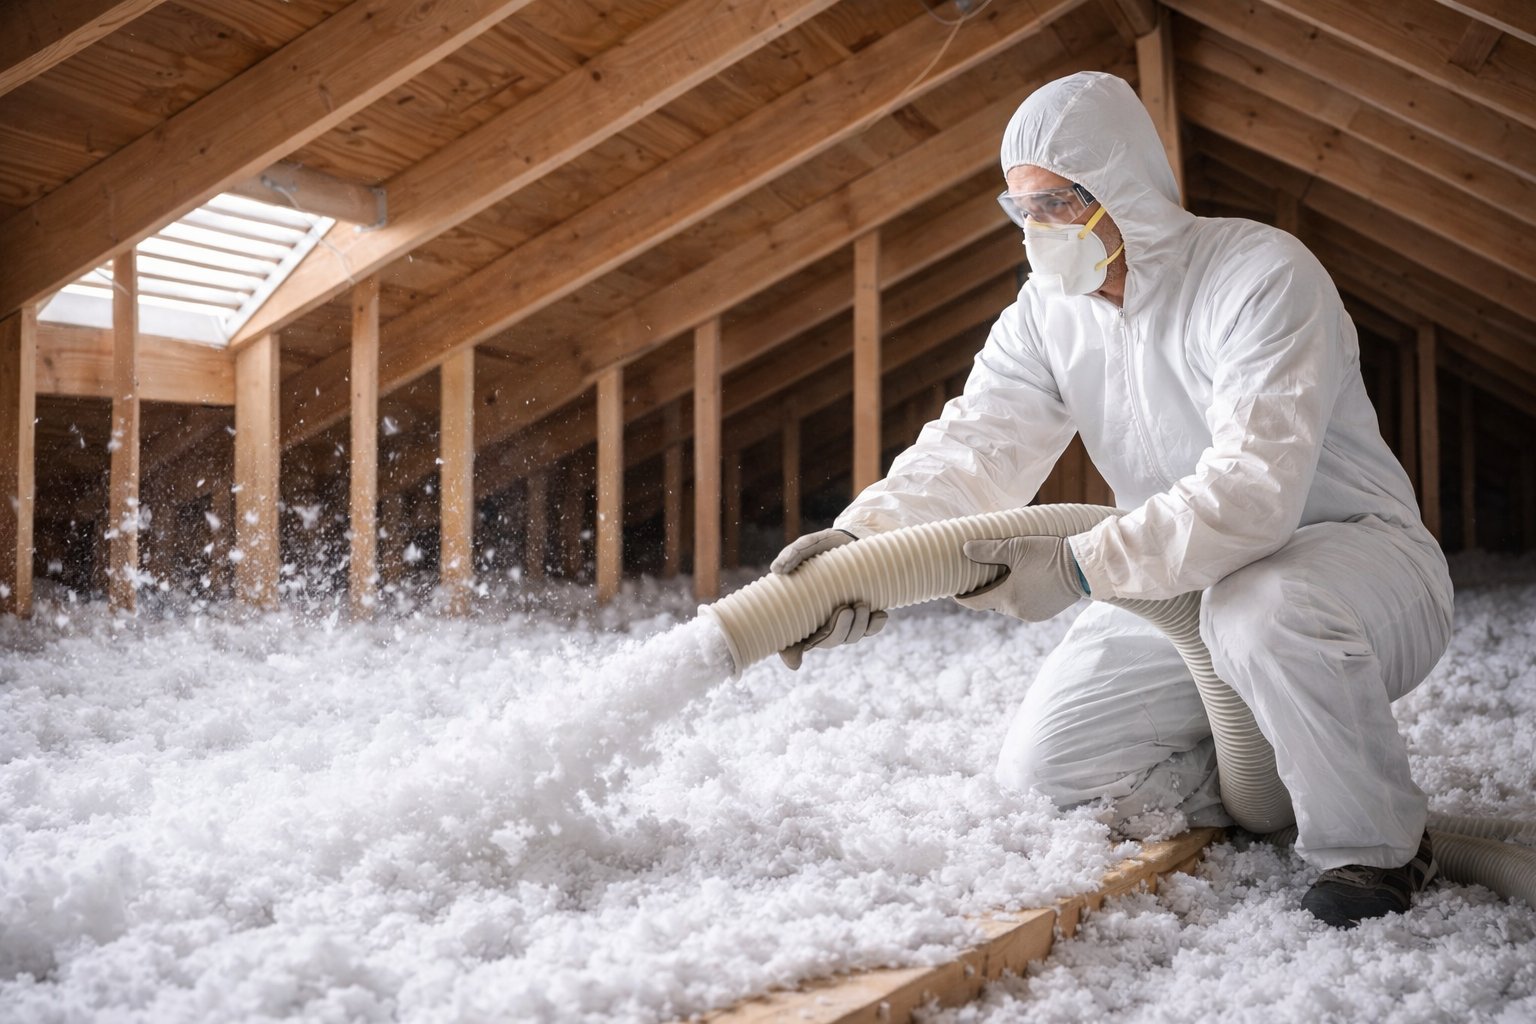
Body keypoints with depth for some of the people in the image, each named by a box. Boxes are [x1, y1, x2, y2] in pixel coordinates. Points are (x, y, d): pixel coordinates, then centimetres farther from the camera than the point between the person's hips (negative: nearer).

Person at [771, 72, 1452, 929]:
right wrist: (861, 538, -36)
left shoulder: (1265, 276, -24)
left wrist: (1078, 569, -41)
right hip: (1194, 589, 7)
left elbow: (1253, 490, -35)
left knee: (1262, 609, -41)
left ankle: (1380, 845, -14)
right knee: (1042, 763, -3)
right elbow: (974, 446, -16)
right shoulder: (1048, 315, -2)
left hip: (1359, 550, -6)